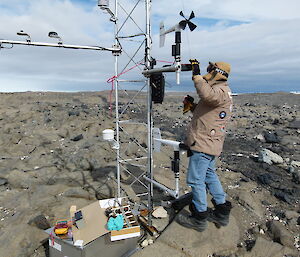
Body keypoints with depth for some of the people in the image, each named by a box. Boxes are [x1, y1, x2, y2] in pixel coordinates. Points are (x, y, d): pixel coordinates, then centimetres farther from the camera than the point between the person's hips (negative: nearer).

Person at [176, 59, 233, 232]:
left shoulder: (221, 91, -13)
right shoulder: (220, 91, 21)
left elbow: (207, 95, -39)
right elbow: (205, 114, 26)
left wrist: (197, 74, -27)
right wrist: (192, 106, 10)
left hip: (203, 144, -11)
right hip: (210, 144, 11)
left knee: (196, 180, -1)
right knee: (210, 175, 20)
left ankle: (199, 219, 14)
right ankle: (222, 213, 31)